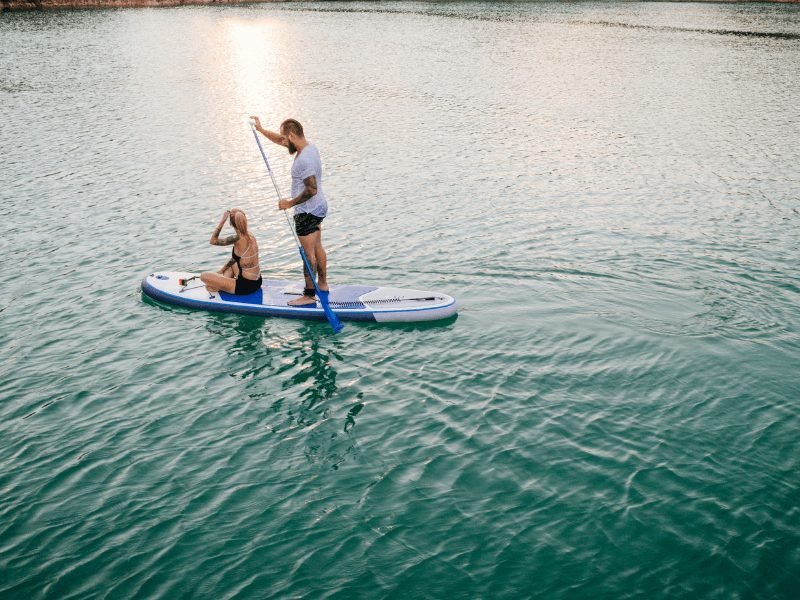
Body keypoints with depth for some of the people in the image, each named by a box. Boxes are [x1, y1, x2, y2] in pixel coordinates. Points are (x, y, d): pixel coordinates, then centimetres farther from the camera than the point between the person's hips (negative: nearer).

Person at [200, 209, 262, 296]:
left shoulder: (238, 239, -22)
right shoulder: (250, 235, 4)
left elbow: (213, 240, -12)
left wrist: (222, 220, -12)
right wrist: (222, 270, 20)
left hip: (246, 286, -8)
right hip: (257, 282, 8)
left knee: (204, 276, -7)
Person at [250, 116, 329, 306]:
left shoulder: (304, 159, -26)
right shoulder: (309, 146, 5)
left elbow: (311, 190, -29)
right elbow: (280, 140, 21)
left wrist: (290, 203, -19)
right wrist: (261, 130, 22)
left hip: (307, 212, -10)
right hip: (318, 207, 10)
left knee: (309, 253, -3)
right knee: (317, 248, 20)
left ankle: (309, 295, 4)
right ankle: (323, 284, 33)